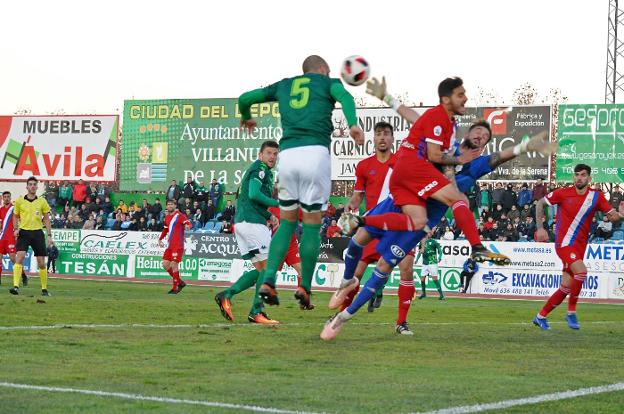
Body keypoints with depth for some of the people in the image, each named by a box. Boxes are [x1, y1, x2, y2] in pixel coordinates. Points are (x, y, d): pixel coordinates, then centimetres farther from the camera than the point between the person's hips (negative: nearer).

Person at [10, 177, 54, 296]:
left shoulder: (42, 201, 5)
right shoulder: (19, 201, 4)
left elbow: (46, 219, 10)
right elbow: (15, 217, 14)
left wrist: (49, 235, 4)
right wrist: (16, 229, -3)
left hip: (38, 233, 1)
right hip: (23, 232, -1)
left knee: (41, 263, 2)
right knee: (19, 258, -19)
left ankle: (44, 289, 14)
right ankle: (16, 286, -25)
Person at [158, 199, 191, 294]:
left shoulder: (179, 215, -7)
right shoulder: (167, 217, 16)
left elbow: (188, 223, -22)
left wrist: (187, 225, -45)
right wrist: (160, 239, 21)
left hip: (177, 246, -8)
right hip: (169, 245, 8)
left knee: (174, 265, -11)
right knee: (165, 264, 6)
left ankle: (175, 288, -2)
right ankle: (180, 282, 18)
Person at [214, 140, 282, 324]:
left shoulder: (265, 171, 25)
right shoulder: (260, 168, -5)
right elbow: (254, 193, -20)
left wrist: (269, 216, 18)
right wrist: (278, 203, -14)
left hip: (242, 223, 10)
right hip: (252, 222, -10)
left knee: (261, 270, 11)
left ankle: (226, 295, 2)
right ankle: (256, 312, -7)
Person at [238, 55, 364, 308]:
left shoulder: (284, 85, 25)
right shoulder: (327, 82, 16)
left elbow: (245, 98, 28)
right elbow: (344, 96, -7)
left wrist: (246, 118, 48)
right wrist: (353, 123, -22)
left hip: (287, 153, 3)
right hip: (316, 152, -3)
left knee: (287, 222, 13)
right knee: (312, 224, 5)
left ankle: (268, 281, -2)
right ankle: (304, 289, 6)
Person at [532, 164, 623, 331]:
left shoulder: (596, 196, 2)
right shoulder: (563, 193, -5)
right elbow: (540, 203, 5)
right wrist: (540, 227, -2)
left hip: (580, 245, 4)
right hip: (564, 242, -4)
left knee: (566, 288, 5)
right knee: (581, 271, -27)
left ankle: (541, 316, 22)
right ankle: (571, 312, -12)